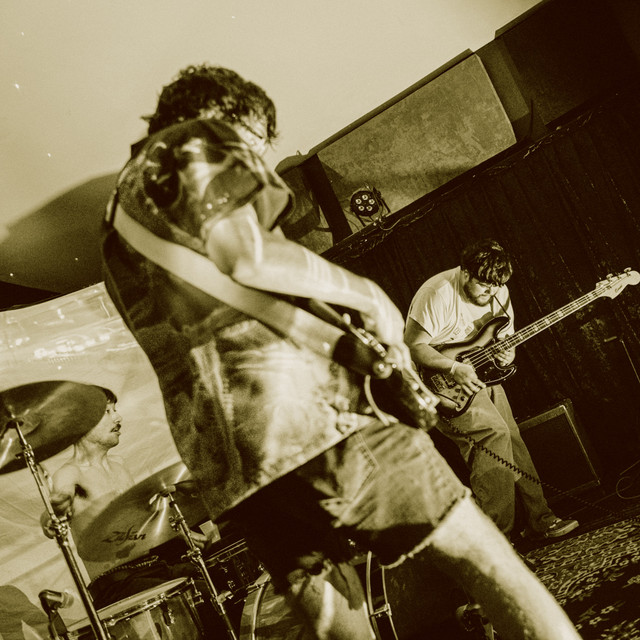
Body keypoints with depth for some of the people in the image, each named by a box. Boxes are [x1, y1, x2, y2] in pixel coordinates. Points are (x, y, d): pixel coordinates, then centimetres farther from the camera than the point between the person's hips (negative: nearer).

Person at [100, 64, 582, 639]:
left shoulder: (122, 230, 30)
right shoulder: (200, 142, 6)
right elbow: (249, 256, -13)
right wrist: (365, 292, 0)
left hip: (225, 465, 8)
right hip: (307, 417, -8)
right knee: (487, 560, 0)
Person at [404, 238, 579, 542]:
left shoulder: (499, 293, 1)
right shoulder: (438, 294, -24)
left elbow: (506, 336, 14)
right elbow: (413, 347, -23)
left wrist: (507, 352, -10)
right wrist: (454, 368, -31)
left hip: (480, 377, 8)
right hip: (440, 385, -8)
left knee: (512, 443, 5)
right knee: (494, 431, -22)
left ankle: (539, 520, 19)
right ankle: (496, 537, -15)